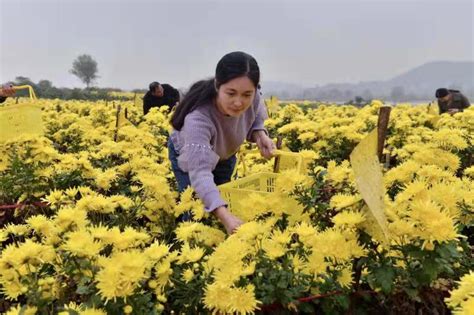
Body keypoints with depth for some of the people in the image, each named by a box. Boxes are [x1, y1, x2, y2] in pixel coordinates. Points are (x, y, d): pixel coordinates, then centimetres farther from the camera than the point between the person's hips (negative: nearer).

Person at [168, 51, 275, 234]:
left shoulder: (252, 99, -32)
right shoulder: (198, 118, -46)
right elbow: (200, 171, -55)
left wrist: (260, 135, -30)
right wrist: (225, 216, -69)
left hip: (225, 155, 4)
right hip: (189, 157, -4)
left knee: (225, 197, 14)